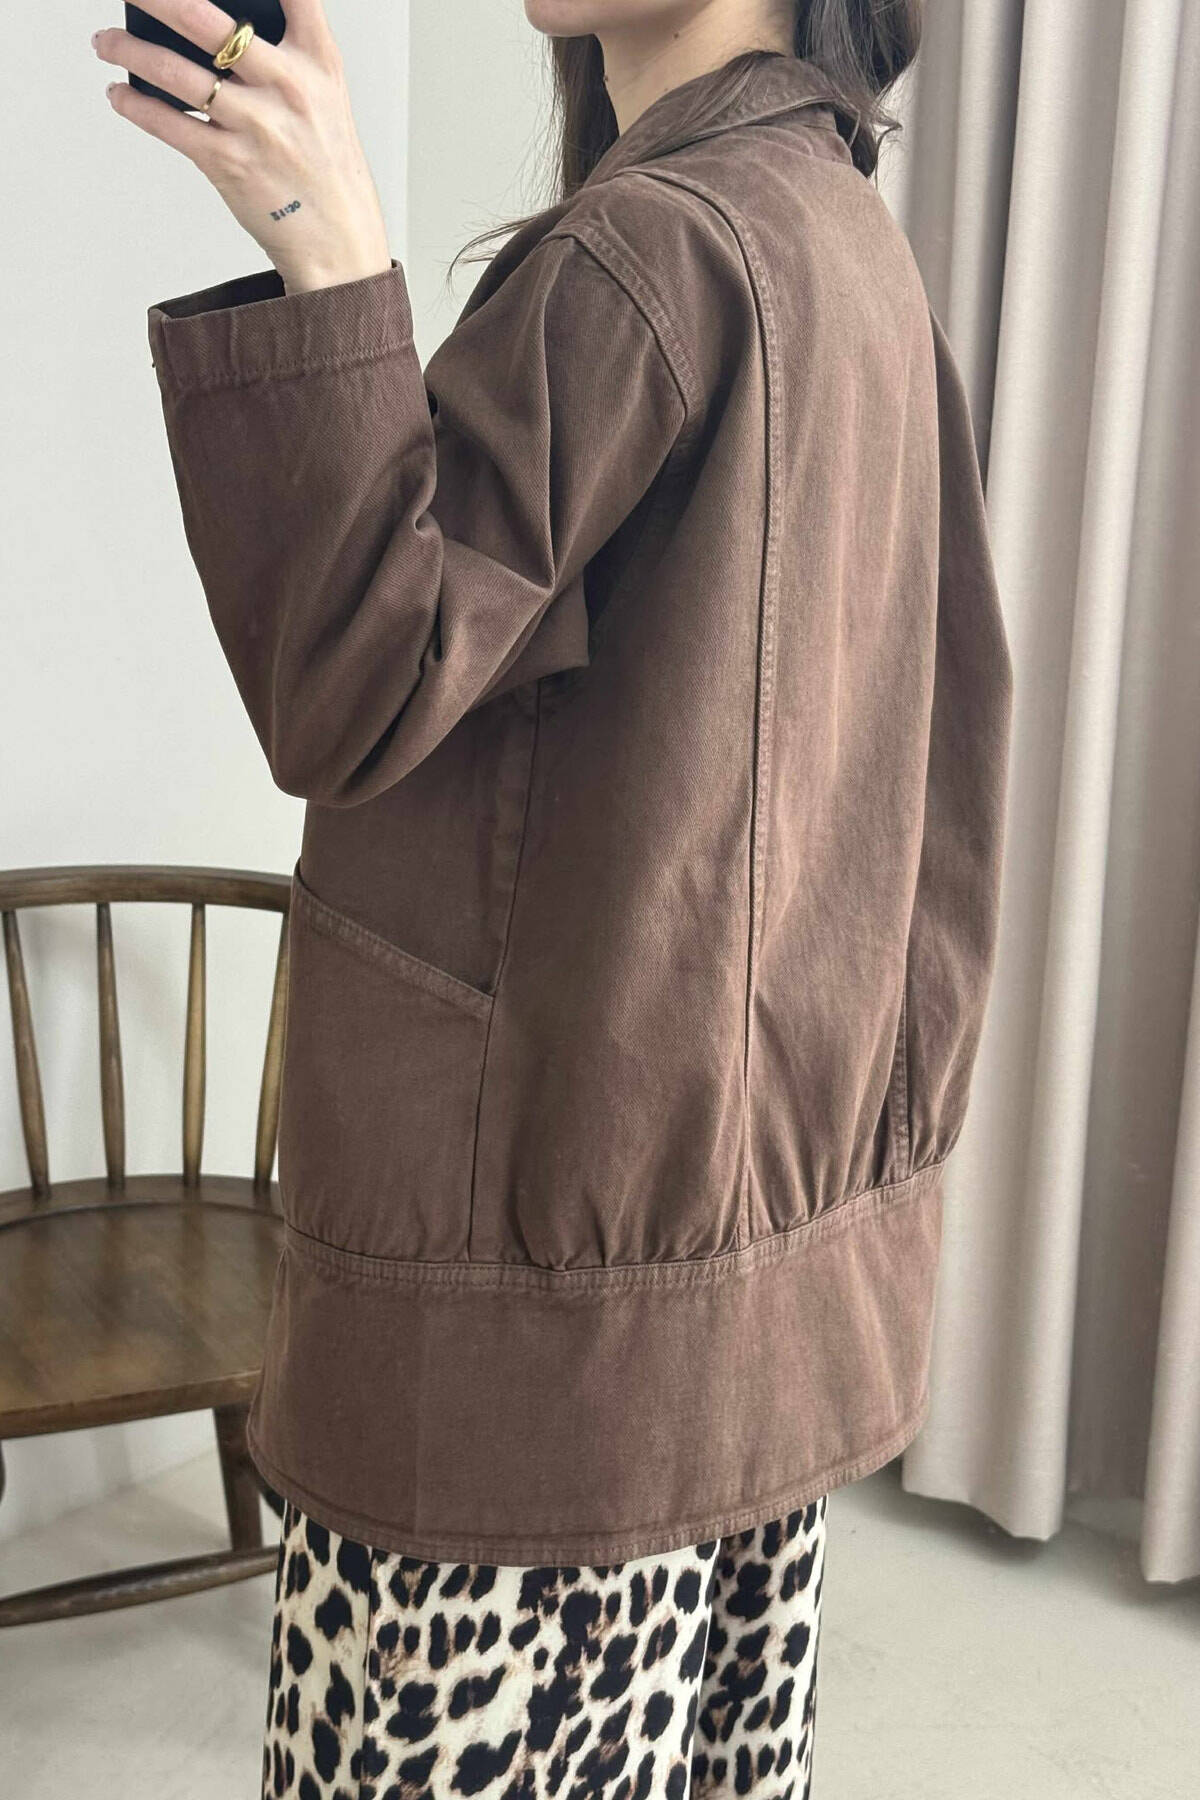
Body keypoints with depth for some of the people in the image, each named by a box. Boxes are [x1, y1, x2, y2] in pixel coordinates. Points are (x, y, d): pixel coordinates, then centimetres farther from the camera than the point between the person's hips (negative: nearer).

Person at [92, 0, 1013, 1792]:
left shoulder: (640, 258, -18)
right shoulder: (852, 237, 12)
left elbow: (348, 695, -19)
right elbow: (948, 708, 17)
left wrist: (326, 250, -26)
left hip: (570, 1247, -10)